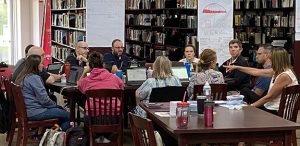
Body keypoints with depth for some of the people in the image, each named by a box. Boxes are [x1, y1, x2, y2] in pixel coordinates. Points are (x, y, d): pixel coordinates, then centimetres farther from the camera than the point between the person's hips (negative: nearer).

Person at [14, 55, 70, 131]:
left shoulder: (22, 77, 12)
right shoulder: (34, 78, -17)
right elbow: (44, 99, -19)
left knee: (61, 109, 20)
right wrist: (55, 105, -1)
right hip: (35, 113, -10)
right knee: (67, 116, -4)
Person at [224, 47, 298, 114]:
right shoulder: (277, 71, 8)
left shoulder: (284, 76, -21)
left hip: (277, 112, -9)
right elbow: (256, 72, 17)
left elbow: (269, 97, -18)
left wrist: (251, 106, -11)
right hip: (270, 106, 9)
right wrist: (236, 67, 20)